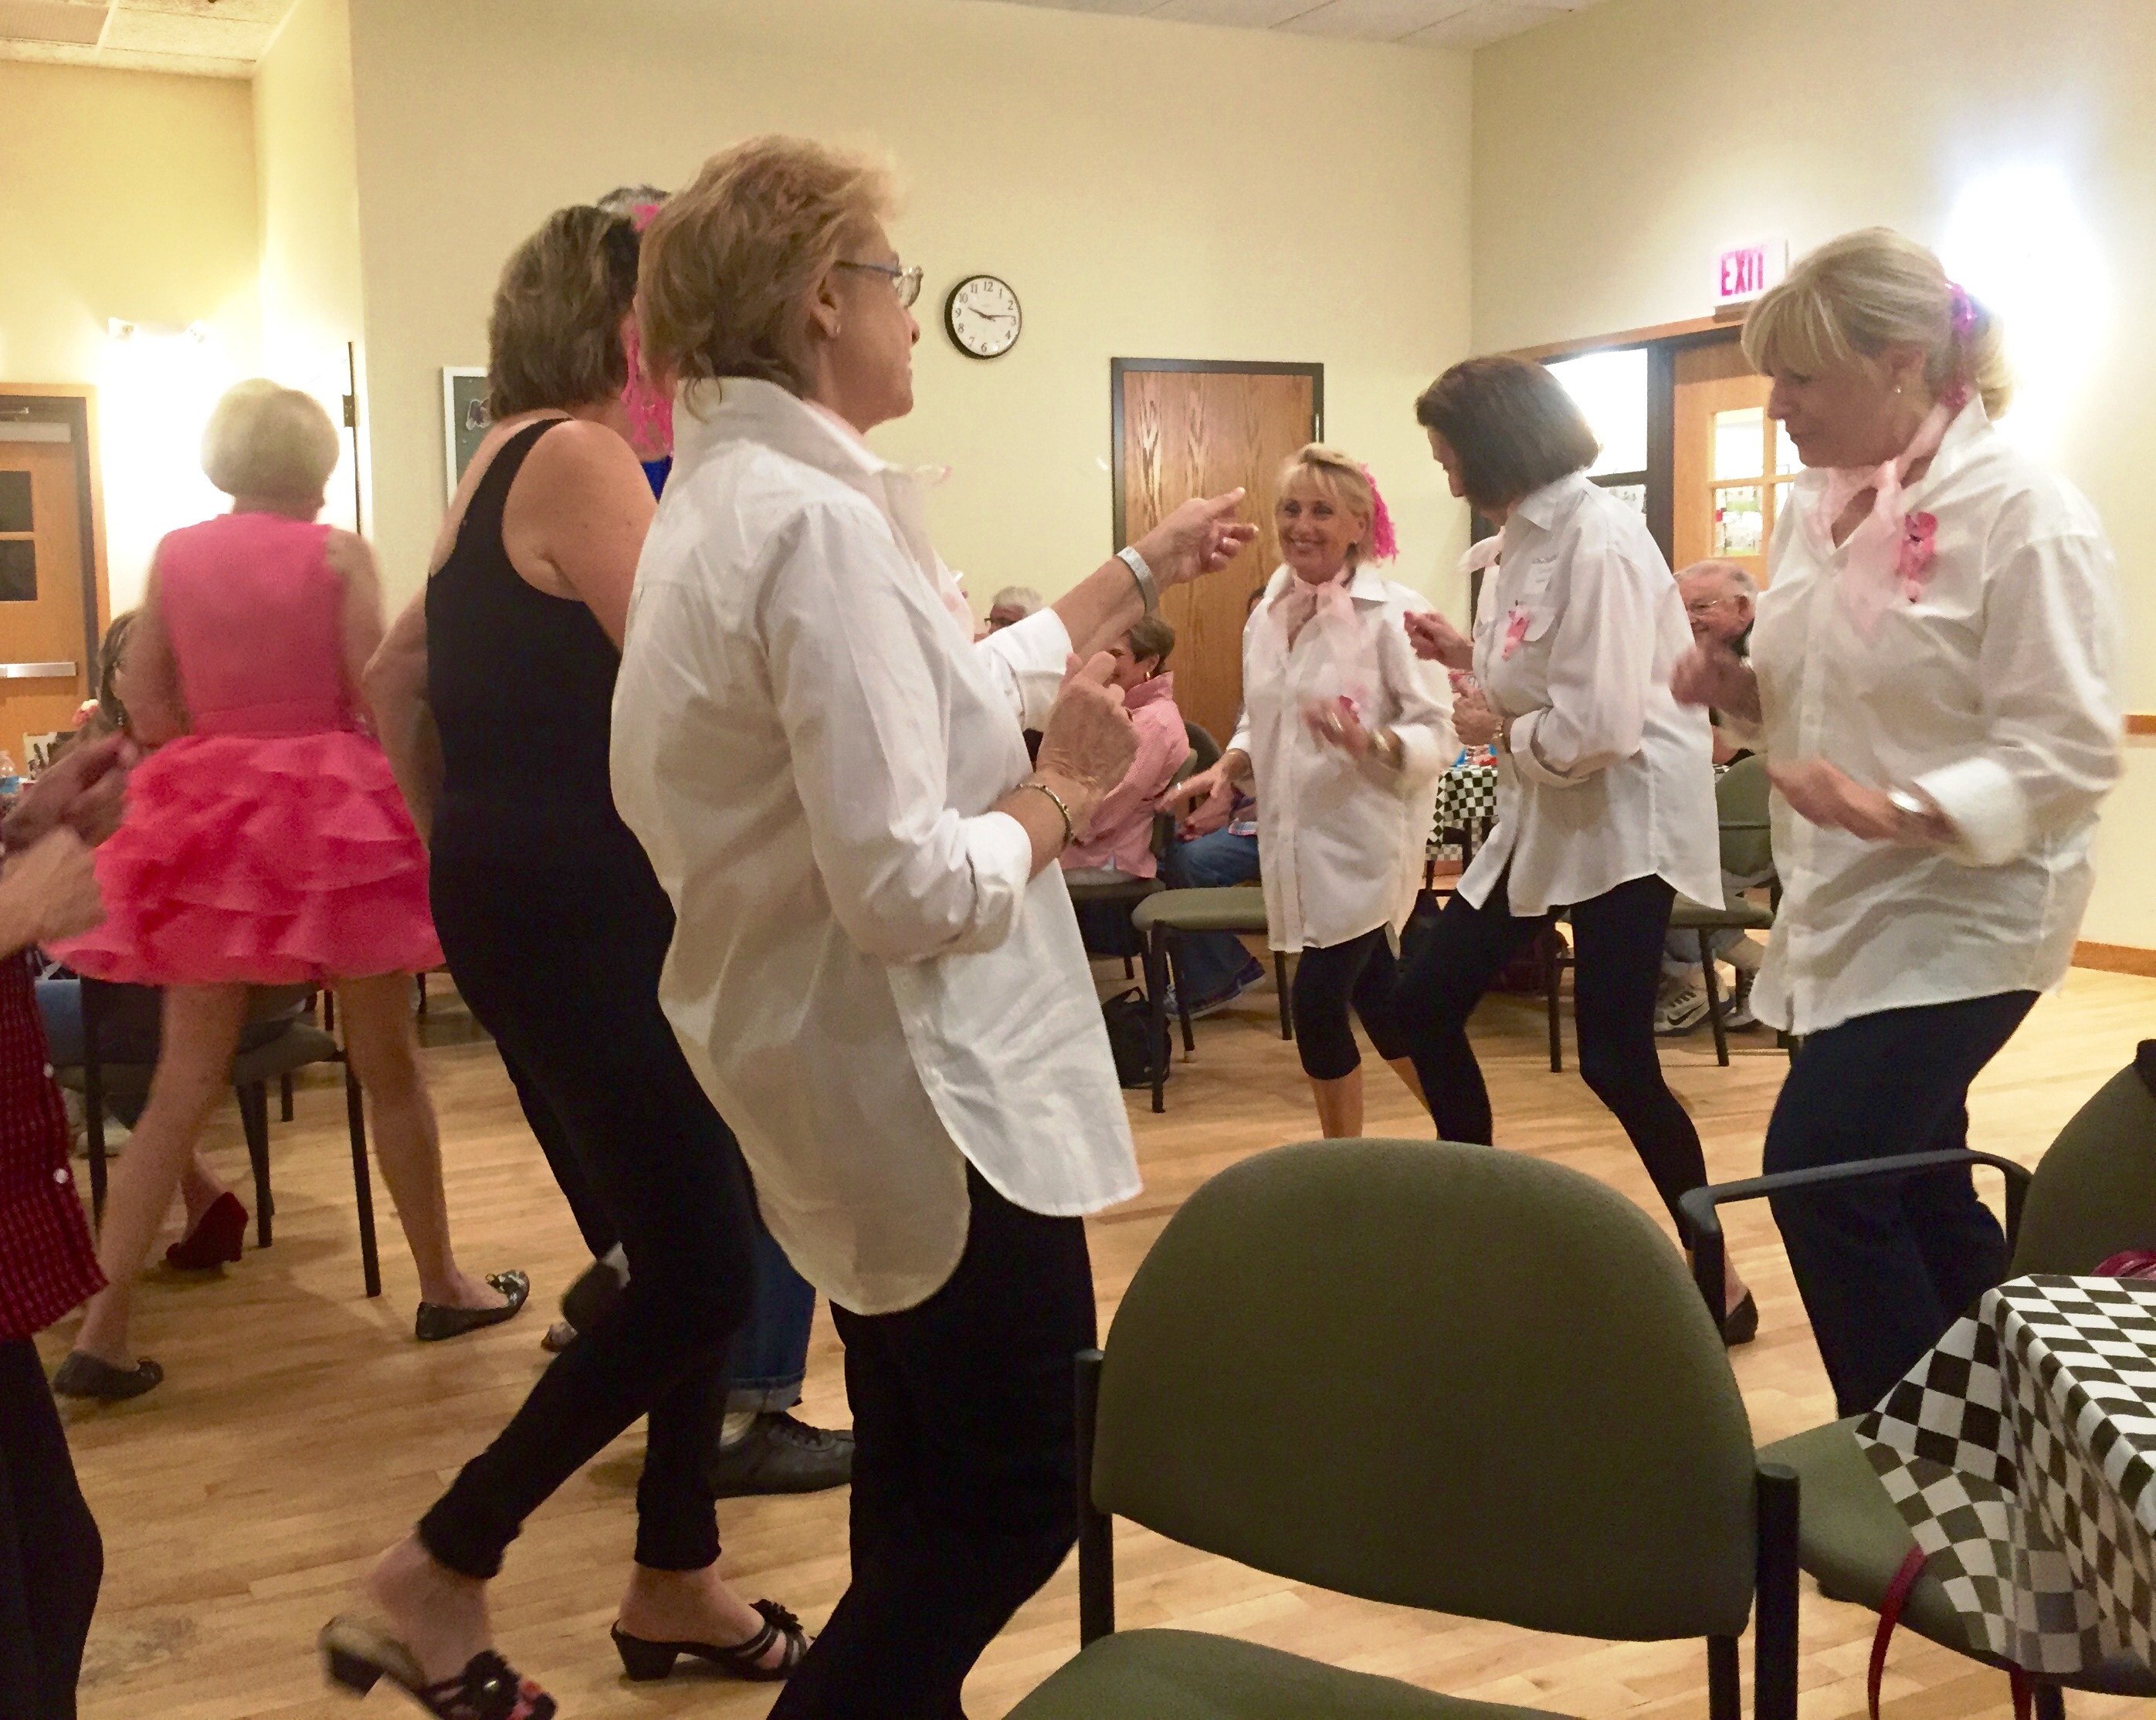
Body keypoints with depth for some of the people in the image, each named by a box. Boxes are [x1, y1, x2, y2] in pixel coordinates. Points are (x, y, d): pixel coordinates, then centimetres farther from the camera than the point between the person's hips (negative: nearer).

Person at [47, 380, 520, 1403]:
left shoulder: (173, 556, 4)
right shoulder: (337, 554, -7)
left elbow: (144, 705, 2)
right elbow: (377, 697, -11)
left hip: (211, 822, 3)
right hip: (336, 813, -3)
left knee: (183, 1085, 7)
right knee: (387, 1066, 10)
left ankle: (101, 1333, 4)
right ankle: (441, 1288, 22)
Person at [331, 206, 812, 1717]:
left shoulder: (510, 464, 17)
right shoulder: (578, 458, -14)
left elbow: (398, 670, 24)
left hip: (537, 900, 10)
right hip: (578, 912, -10)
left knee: (675, 1251, 15)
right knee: (699, 1276, -7)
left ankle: (675, 1581, 26)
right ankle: (434, 1579, 6)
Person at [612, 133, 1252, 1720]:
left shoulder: (737, 491, 8)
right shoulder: (819, 521, -25)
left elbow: (938, 693, 15)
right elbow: (908, 887, -29)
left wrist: (1140, 577, 21)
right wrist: (1060, 794, -12)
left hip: (862, 1072, 11)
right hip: (925, 1086, -11)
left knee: (932, 1477, 24)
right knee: (1020, 1494, 6)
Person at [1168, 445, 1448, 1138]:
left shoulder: (1392, 612, -13)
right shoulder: (1267, 615, 7)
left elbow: (1436, 732, -15)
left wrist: (1370, 743, -33)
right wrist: (1228, 770, -1)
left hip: (1365, 837, -6)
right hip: (1298, 835, 6)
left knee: (1317, 1001, -7)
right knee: (1375, 1001, 14)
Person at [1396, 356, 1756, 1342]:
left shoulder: (1598, 543, -21)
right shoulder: (1528, 536, 10)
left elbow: (1598, 726, -28)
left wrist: (1499, 733, -12)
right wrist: (1468, 659, 1)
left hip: (1621, 823, -10)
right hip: (1541, 820, 10)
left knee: (1615, 1062, -6)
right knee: (1426, 1004, 9)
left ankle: (1717, 1281, 12)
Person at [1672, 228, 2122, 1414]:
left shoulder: (2023, 515, -17)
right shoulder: (1819, 507, 7)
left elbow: (2071, 751, -20)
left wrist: (1897, 811, -33)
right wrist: (1735, 685, -2)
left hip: (1958, 911, -8)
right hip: (1846, 907, 8)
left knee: (1817, 1171, -15)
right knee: (1915, 1192, 16)